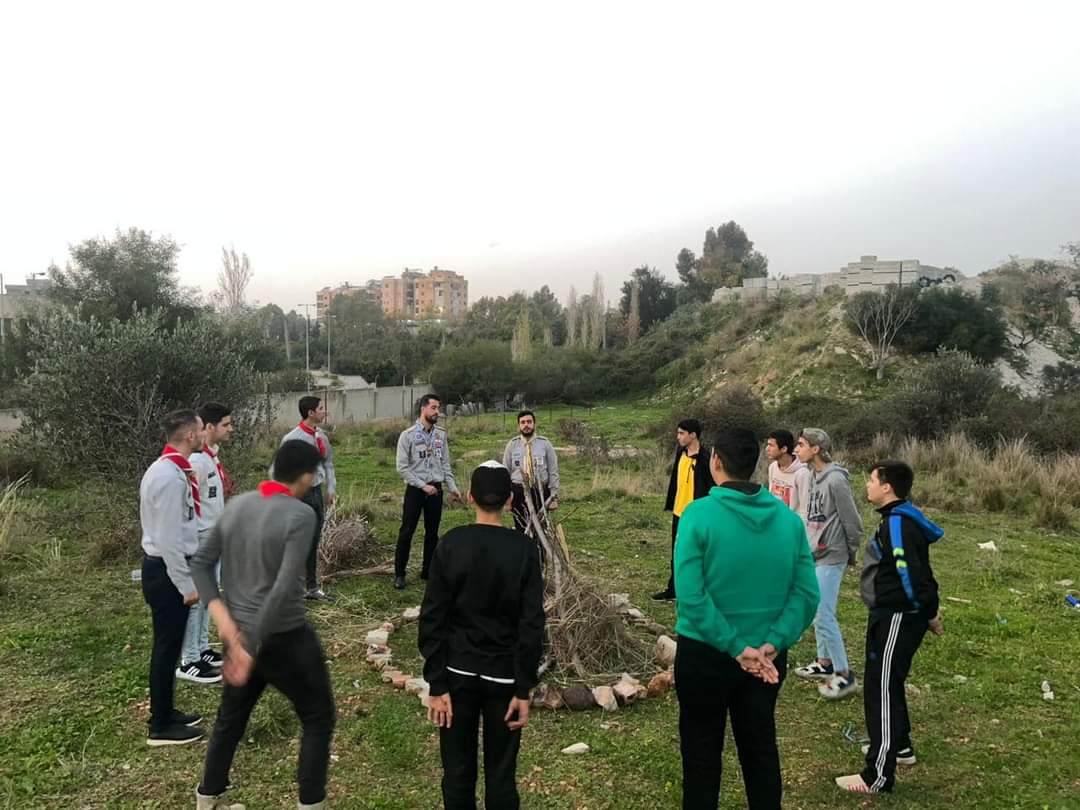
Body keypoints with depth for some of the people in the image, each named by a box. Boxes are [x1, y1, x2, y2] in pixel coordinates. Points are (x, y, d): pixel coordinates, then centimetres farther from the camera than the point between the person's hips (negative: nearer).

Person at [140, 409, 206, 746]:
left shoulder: (169, 469, 8)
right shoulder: (170, 476, -24)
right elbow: (168, 538, -24)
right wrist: (186, 584, -19)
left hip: (166, 568, 10)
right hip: (166, 571, -10)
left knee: (169, 645, 19)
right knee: (167, 647, 2)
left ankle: (165, 713, 33)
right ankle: (161, 727, 16)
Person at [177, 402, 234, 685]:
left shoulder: (213, 457, 8)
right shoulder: (197, 460, -23)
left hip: (213, 539, 10)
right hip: (199, 541, -10)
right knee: (195, 598, 0)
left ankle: (202, 650, 30)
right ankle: (189, 662, 10)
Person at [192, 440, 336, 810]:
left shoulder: (236, 505, 1)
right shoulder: (301, 515, -21)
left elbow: (200, 563, 5)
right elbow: (284, 589, -27)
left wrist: (223, 617, -4)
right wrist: (252, 648, -21)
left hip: (239, 632, 7)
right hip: (286, 638, -7)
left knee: (230, 718, 26)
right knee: (318, 720, 12)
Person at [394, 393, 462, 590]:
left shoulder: (441, 434, 6)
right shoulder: (408, 435, -7)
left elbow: (446, 464, 11)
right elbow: (402, 467, -10)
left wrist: (452, 487, 2)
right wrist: (423, 486, -14)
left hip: (436, 489, 4)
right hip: (415, 489, -4)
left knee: (432, 532, 10)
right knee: (407, 531, 0)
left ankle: (428, 570, 22)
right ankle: (399, 574, 10)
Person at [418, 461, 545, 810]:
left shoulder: (451, 543, -7)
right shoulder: (524, 549, -9)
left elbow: (432, 617, -8)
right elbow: (532, 623, -10)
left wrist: (437, 684, -2)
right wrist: (523, 689, -3)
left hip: (457, 672, 1)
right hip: (503, 675, 0)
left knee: (458, 770, 13)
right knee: (501, 774, 11)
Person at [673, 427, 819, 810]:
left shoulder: (699, 514, -18)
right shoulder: (788, 518, -3)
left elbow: (690, 595, -23)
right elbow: (807, 592, -6)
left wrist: (736, 647, -18)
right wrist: (774, 642, -11)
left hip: (705, 654, -4)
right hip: (766, 658, 4)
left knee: (702, 753, 14)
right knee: (761, 748, 21)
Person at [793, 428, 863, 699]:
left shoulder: (835, 479, -20)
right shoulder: (814, 476, 6)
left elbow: (852, 522, -15)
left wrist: (851, 553, -3)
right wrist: (809, 545, 14)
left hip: (830, 558, -9)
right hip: (814, 555, 9)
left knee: (823, 616, -5)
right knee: (818, 613, 17)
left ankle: (844, 674, 8)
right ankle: (825, 662, 31)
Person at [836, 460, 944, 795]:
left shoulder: (897, 524, -22)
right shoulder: (899, 518, 10)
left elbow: (913, 573, -26)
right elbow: (918, 571, 16)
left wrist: (929, 614, -14)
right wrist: (928, 609, 18)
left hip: (897, 619, -11)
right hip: (892, 615, 11)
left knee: (880, 690, -4)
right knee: (888, 683, 24)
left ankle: (879, 775, 5)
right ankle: (899, 745, 42)